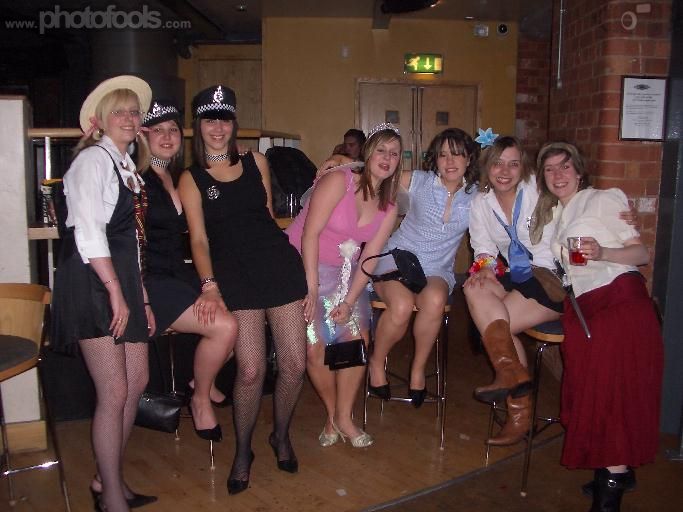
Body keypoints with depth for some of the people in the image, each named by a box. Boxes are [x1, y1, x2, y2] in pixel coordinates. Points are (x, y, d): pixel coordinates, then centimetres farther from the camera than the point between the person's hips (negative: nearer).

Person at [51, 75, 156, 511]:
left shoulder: (127, 166, 19)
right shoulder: (93, 159, -7)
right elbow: (89, 232, -16)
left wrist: (141, 295, 13)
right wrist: (116, 292, -17)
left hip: (123, 280, 9)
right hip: (93, 283, -9)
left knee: (138, 382, 11)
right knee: (114, 392, -6)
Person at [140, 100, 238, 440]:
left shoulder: (178, 177, 14)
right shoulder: (137, 178, -10)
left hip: (178, 275, 8)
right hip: (149, 281, -8)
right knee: (224, 326, -20)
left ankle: (204, 382, 20)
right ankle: (200, 400, 4)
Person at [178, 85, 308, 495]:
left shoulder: (257, 162, 15)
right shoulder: (191, 179, 8)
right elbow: (199, 238, -1)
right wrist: (209, 284, -16)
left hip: (279, 262, 3)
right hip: (235, 273, -2)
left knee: (295, 365, 0)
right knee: (251, 370, -11)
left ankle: (281, 436, 29)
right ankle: (243, 453, 15)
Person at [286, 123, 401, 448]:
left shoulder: (388, 208, 3)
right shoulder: (339, 181, -16)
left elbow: (370, 258, -1)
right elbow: (310, 232, -19)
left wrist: (349, 301, -12)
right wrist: (312, 289, -21)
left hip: (342, 272, 5)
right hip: (301, 263, -5)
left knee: (358, 338, -7)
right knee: (315, 347, -10)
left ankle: (344, 417, 13)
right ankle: (333, 413, 15)